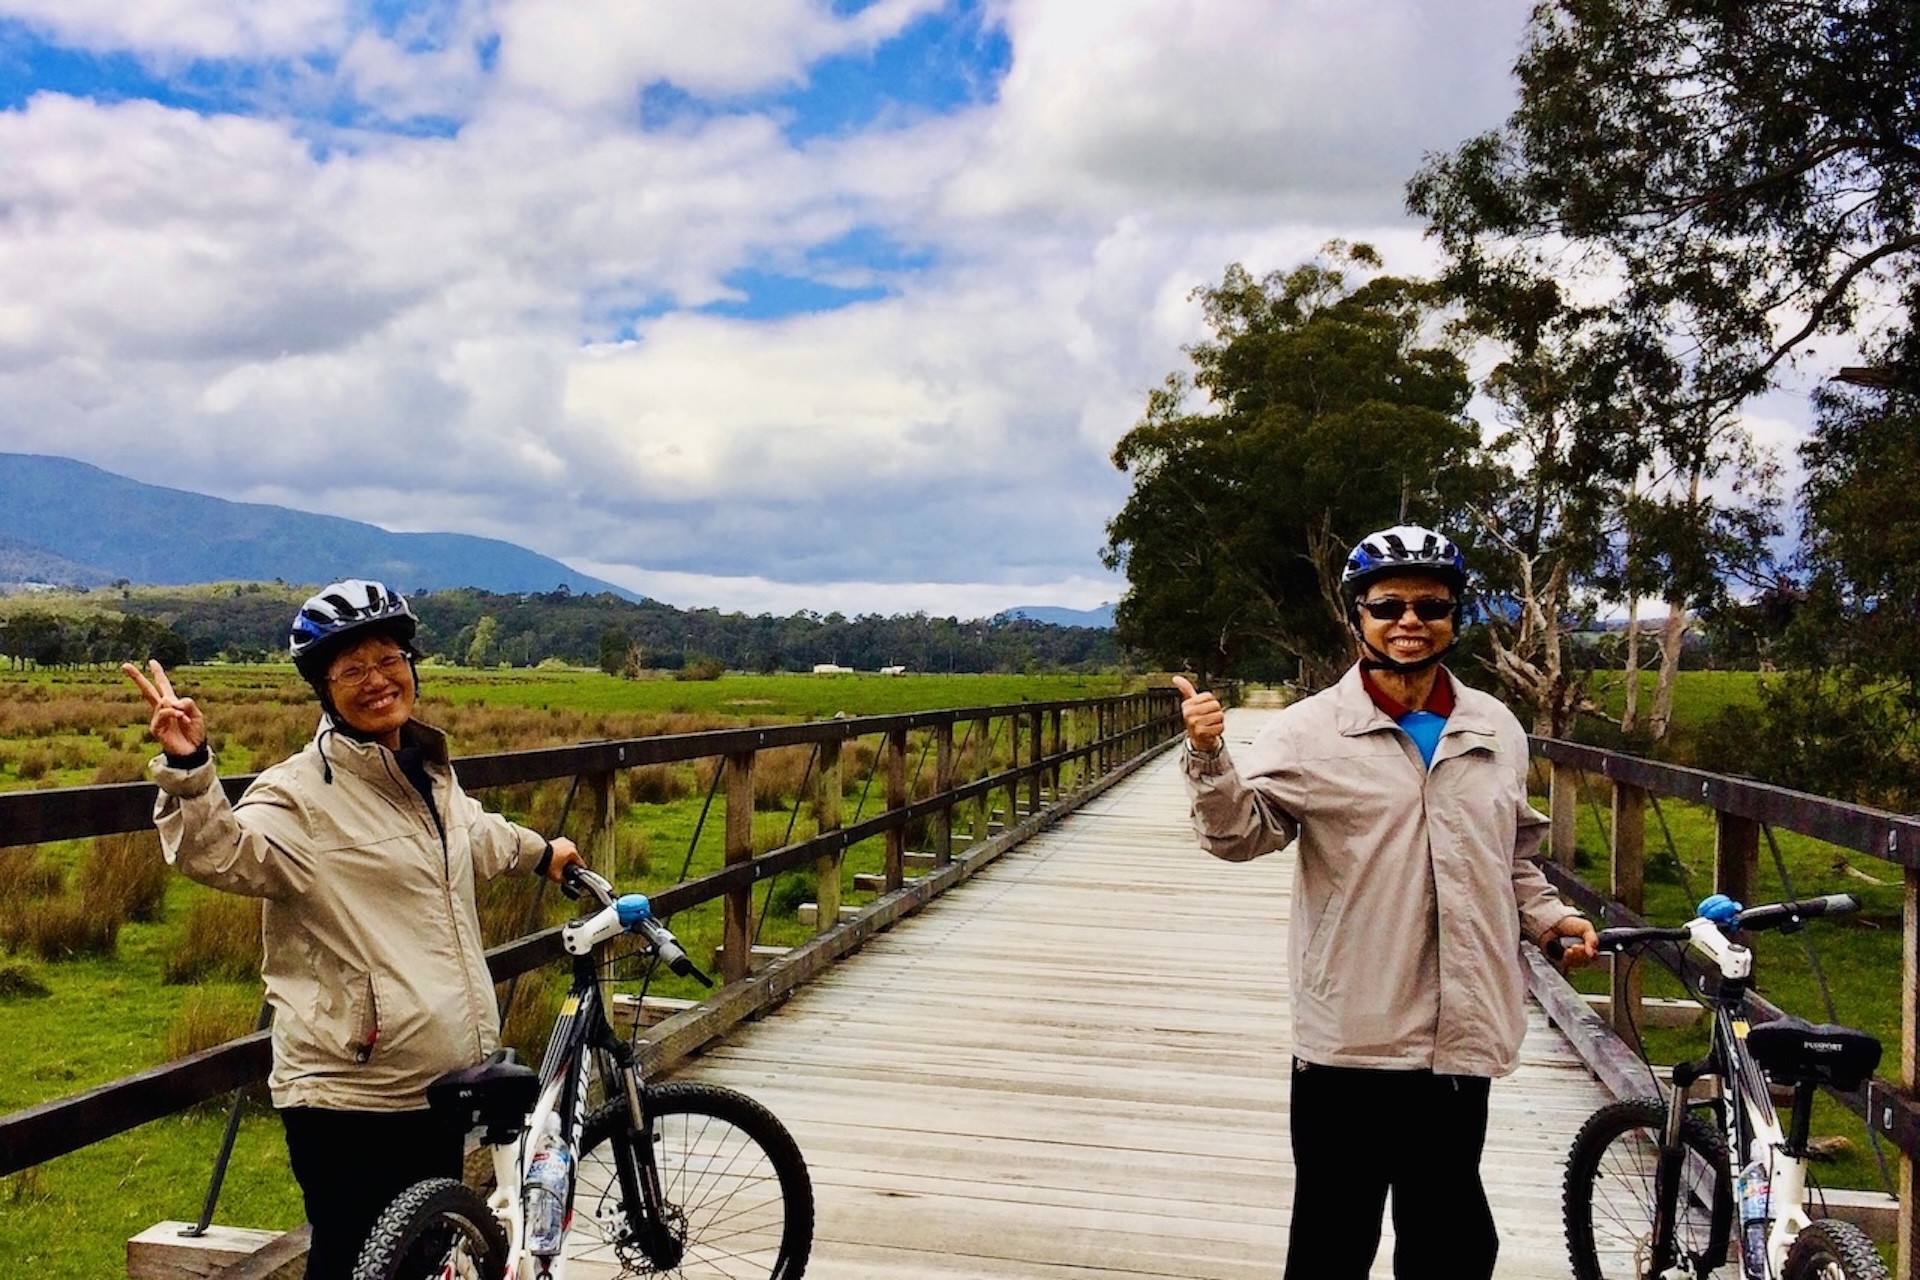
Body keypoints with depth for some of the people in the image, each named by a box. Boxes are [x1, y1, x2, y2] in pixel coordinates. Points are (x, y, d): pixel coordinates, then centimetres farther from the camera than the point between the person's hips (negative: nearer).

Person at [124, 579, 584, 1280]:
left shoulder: (431, 772, 12)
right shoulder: (302, 790, -12)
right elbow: (221, 852, -30)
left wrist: (540, 851, 48)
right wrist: (187, 768, -45)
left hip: (441, 1082, 8)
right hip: (350, 1096, -7)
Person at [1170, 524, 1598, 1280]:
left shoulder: (1497, 730, 10)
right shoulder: (1309, 730, -4)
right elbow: (1240, 834, -11)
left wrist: (1546, 916, 7)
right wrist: (1208, 759, -26)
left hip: (1460, 1034, 4)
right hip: (1349, 1037, -4)